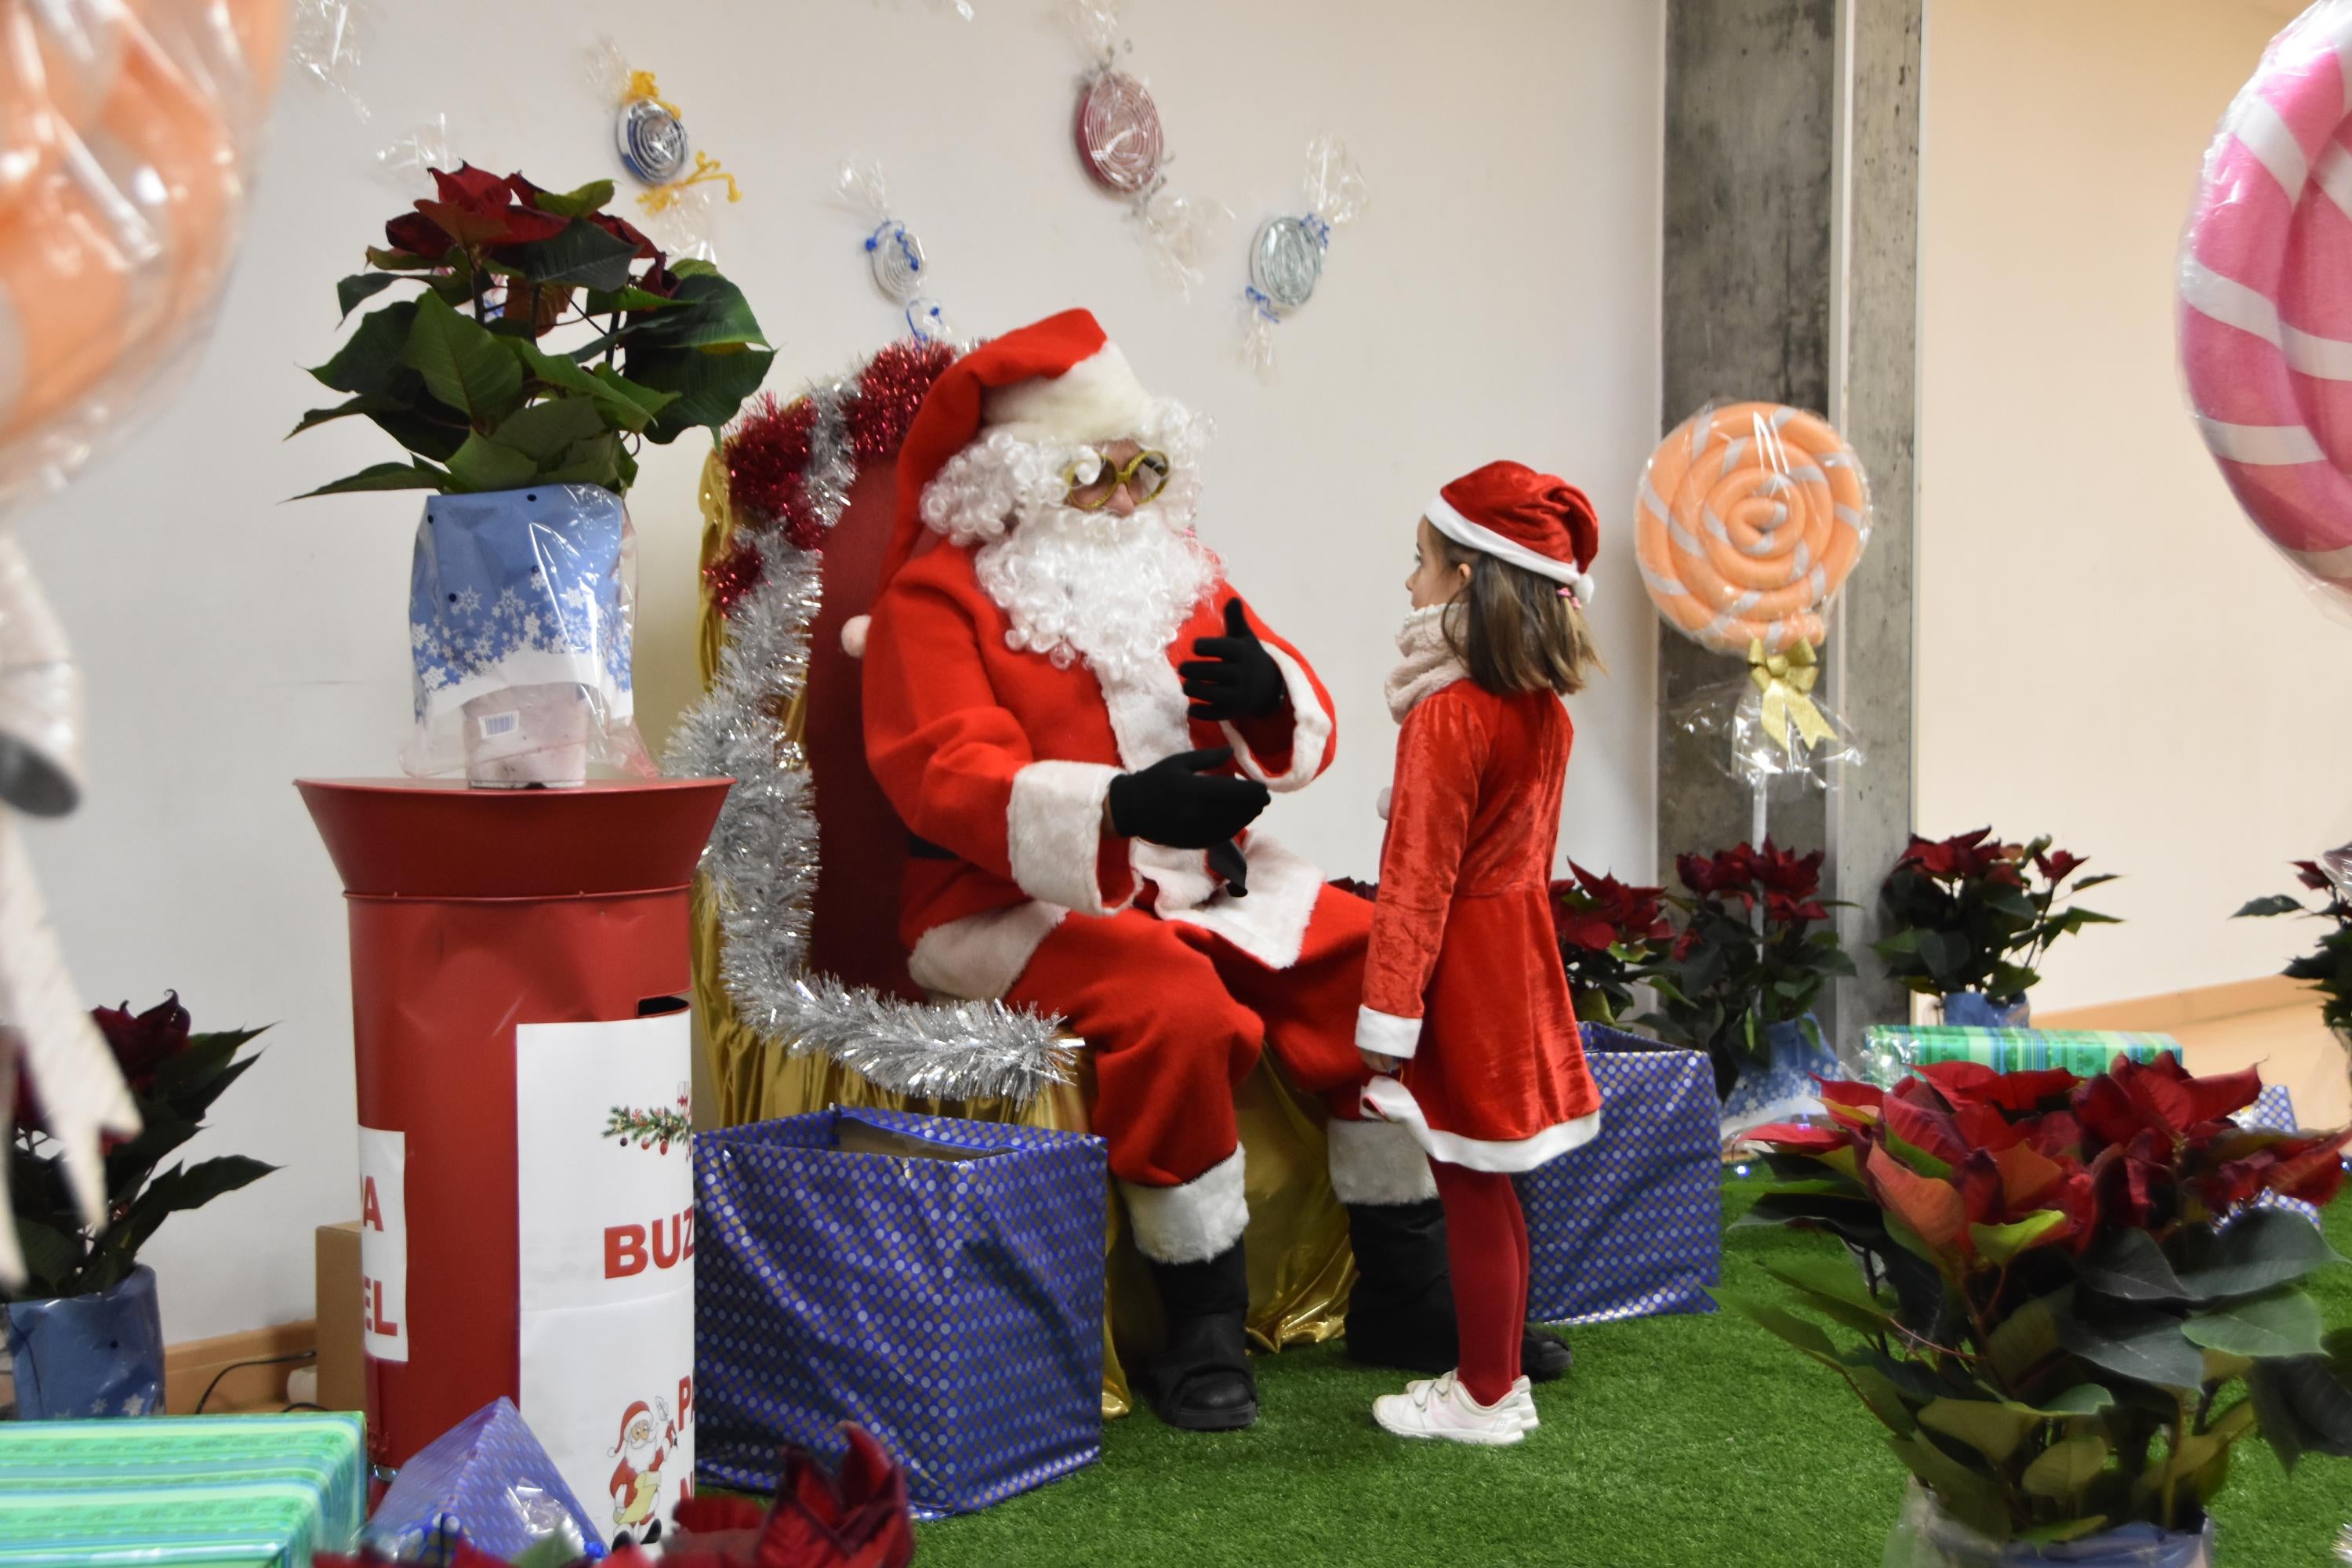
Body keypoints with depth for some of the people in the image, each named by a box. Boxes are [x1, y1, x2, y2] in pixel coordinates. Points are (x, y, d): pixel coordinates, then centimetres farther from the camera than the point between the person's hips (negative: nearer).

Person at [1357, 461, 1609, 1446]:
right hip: (1518, 949, 9)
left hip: (1462, 961, -8)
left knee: (1472, 1187, 2)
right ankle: (1495, 1378, 27)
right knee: (1489, 1186, 17)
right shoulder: (1544, 710, 7)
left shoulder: (1447, 714, -19)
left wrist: (1386, 1025, -15)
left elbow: (1417, 882, -19)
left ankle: (1485, 1401, 13)